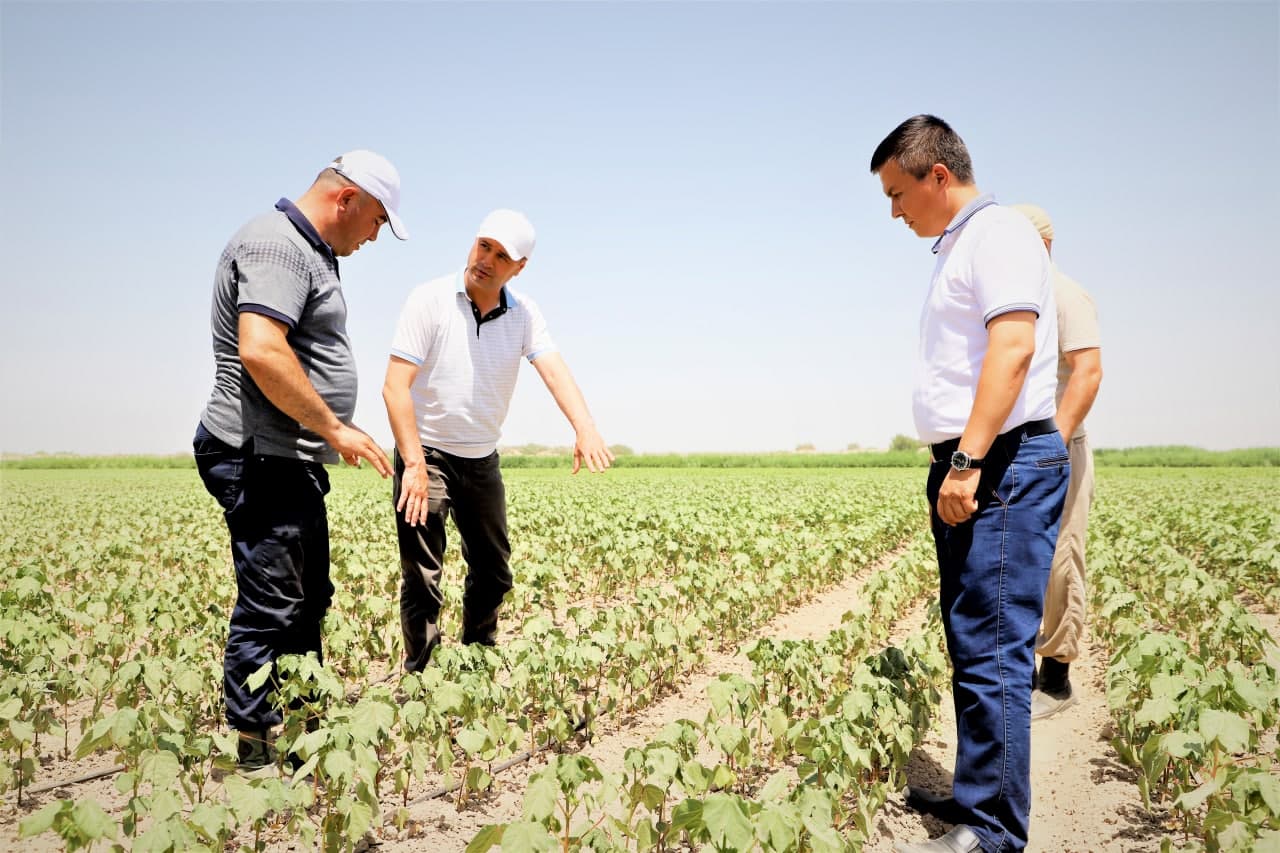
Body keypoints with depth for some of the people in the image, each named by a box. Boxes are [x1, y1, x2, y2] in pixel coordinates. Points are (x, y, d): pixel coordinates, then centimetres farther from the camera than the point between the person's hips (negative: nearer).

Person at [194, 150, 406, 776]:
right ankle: (254, 754, 7)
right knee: (268, 609, -4)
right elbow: (260, 351, -29)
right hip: (261, 461, -11)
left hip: (293, 461, 11)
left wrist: (330, 433, 22)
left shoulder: (311, 252, 19)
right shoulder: (276, 244, -15)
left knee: (307, 602, 18)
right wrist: (335, 427, -22)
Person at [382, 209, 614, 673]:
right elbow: (395, 387, -19)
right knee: (422, 578, -6)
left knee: (493, 573, 15)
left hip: (483, 460, 5)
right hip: (426, 454, -5)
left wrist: (585, 428, -39)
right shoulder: (430, 300, -14)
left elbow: (554, 370, -19)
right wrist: (415, 465, -28)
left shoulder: (525, 314, -3)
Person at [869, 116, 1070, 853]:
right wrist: (956, 465, 16)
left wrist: (968, 460, -26)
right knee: (972, 646, 14)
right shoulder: (958, 249, 22)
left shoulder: (999, 233, -7)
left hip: (1004, 463, -10)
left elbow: (1014, 348, -21)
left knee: (993, 653, -9)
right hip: (967, 467, 10)